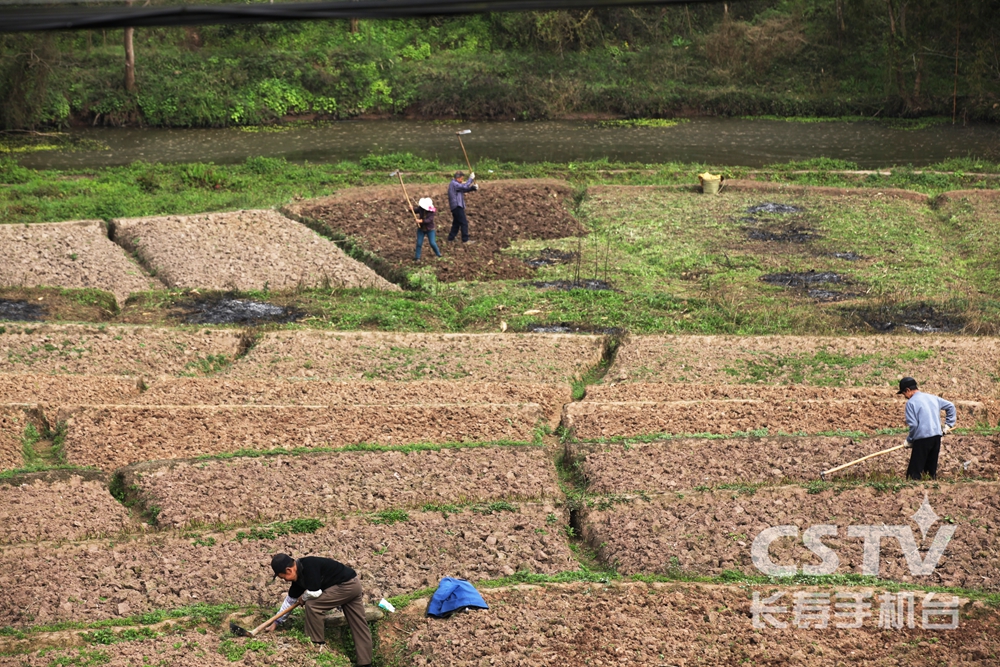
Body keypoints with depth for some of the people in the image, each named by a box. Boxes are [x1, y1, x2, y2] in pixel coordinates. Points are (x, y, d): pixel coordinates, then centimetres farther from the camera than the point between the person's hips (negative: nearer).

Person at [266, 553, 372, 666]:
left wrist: (303, 598, -3)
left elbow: (314, 593, -26)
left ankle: (317, 644, -2)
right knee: (359, 627, 9)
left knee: (312, 605, -12)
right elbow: (290, 600, 18)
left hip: (346, 585, -10)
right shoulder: (299, 575, 8)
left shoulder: (309, 566, -23)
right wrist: (276, 622, 22)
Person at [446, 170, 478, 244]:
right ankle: (465, 240, -10)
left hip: (455, 207, 11)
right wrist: (471, 178, -15)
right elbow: (465, 187, -24)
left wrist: (473, 187, -1)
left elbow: (465, 190, 15)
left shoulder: (455, 184, 18)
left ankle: (451, 238, 20)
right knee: (464, 223, -9)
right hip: (457, 206, -11)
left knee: (456, 223, 16)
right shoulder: (454, 184, -14)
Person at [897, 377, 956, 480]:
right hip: (937, 436, 7)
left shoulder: (911, 402, -6)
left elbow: (913, 425, -12)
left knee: (914, 473, -5)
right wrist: (948, 424, 22)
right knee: (931, 470, 14)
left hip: (922, 438, -7)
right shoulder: (932, 398, 15)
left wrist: (909, 440, 1)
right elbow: (950, 406, 22)